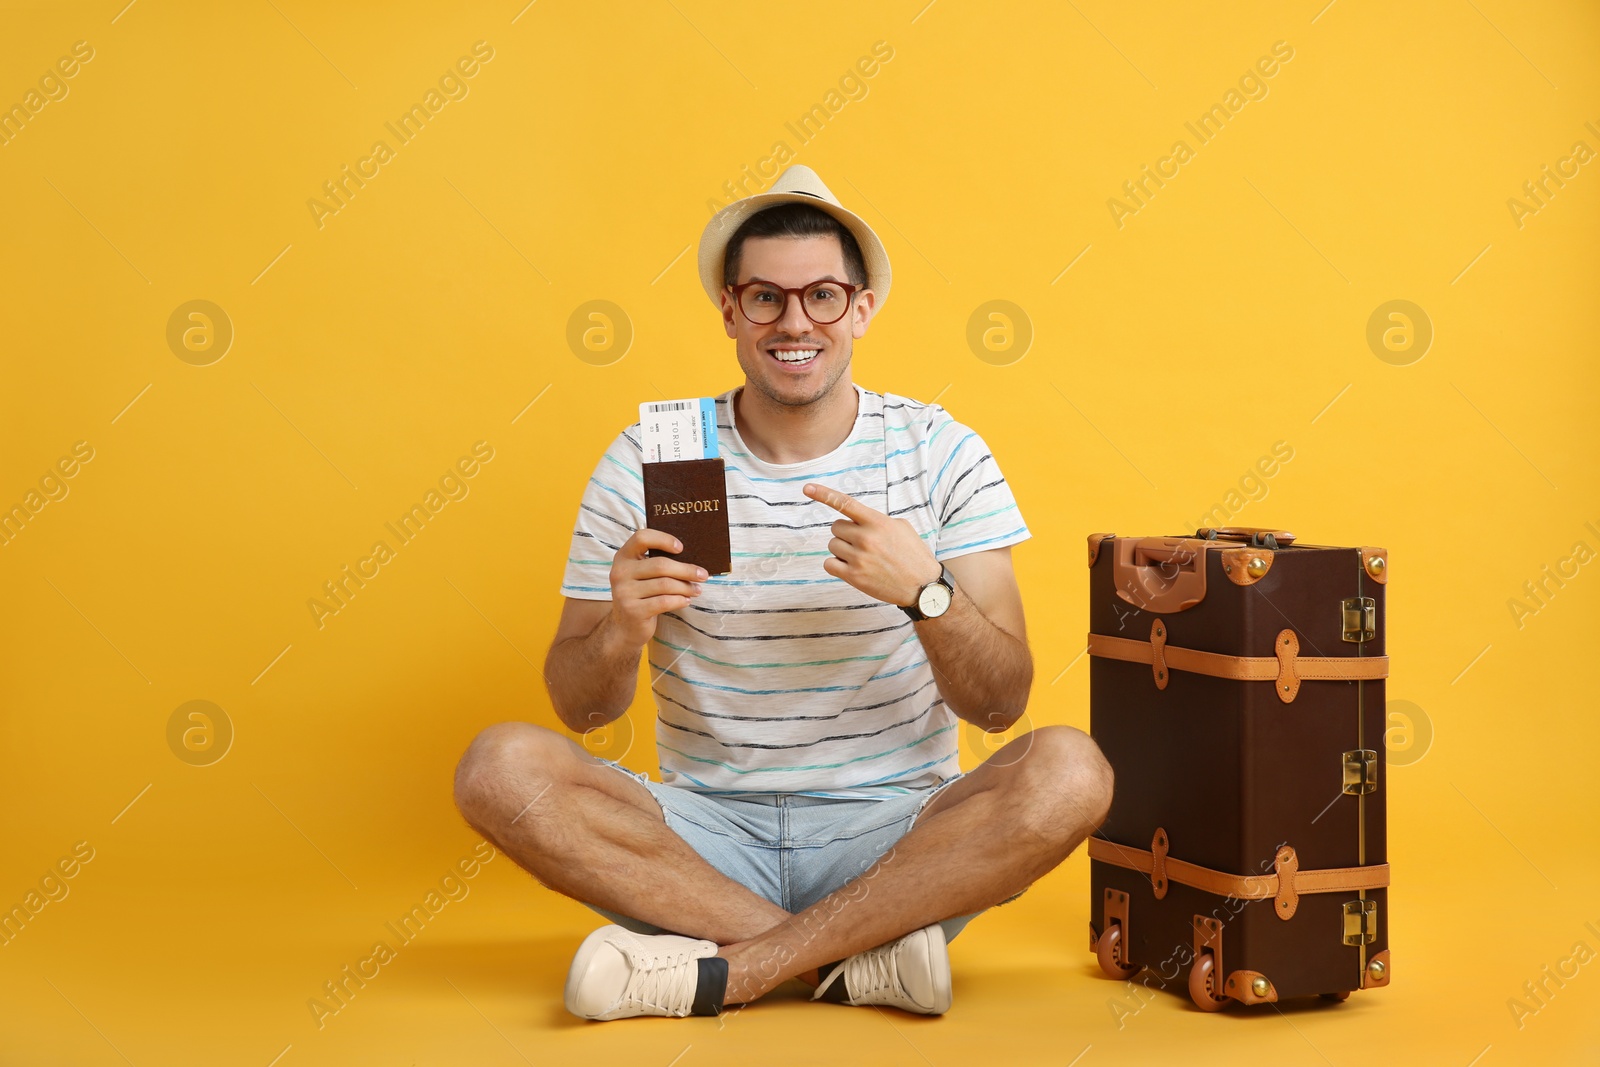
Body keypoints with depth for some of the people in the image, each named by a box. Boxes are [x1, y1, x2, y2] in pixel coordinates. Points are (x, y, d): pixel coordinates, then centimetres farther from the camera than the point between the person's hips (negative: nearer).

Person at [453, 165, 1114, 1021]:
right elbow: (580, 709, 0)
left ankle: (720, 970, -25)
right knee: (500, 767, -23)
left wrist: (926, 591, -25)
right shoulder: (647, 460, 1)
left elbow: (1000, 706, -5)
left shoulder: (940, 454, 0)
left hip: (894, 839, 0)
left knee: (1068, 772, -28)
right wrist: (621, 631, -23)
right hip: (707, 835, 1)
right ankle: (865, 954, -23)